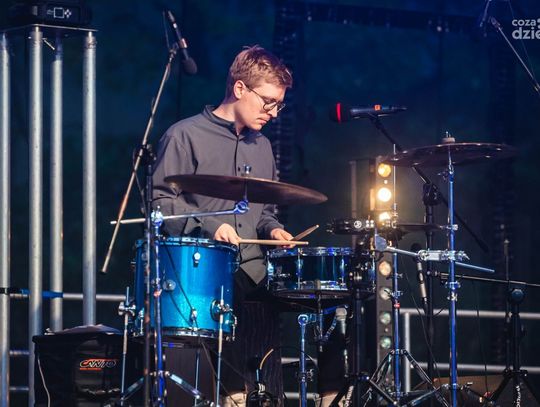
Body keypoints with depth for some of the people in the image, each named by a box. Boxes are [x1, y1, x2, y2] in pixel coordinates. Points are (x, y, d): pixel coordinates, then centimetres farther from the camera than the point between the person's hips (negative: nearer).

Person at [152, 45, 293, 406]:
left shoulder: (262, 147, 21)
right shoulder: (186, 136, -1)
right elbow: (159, 201, -7)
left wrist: (271, 228, 9)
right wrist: (207, 225, -18)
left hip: (255, 277, 6)